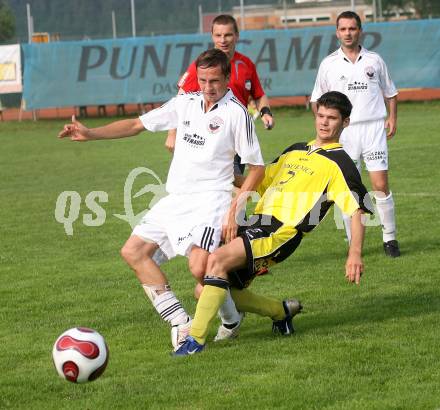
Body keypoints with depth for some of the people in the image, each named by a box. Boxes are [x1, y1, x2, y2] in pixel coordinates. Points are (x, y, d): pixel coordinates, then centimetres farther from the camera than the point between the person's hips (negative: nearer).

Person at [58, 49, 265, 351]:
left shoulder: (236, 113, -9)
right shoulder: (185, 103, 9)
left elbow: (257, 167, -7)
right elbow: (137, 125, 15)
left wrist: (234, 209, -16)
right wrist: (91, 134, 4)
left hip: (210, 198, -8)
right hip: (175, 198, 8)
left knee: (200, 267, -27)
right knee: (133, 251, 1)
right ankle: (181, 323, -1)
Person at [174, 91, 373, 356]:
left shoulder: (340, 163, 2)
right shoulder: (295, 151, 25)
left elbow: (358, 211, -7)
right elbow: (260, 182, 35)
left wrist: (355, 254, -19)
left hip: (282, 233, -8)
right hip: (257, 226, 8)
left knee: (218, 259, -30)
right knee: (213, 290, 3)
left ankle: (196, 338, -30)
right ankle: (282, 311, 20)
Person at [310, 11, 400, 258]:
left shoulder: (374, 60, 9)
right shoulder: (329, 64, 7)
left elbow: (390, 93, 16)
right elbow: (317, 99, 13)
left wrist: (392, 118, 2)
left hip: (374, 128, 0)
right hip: (344, 132, 0)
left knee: (381, 186, -7)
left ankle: (390, 238, 2)